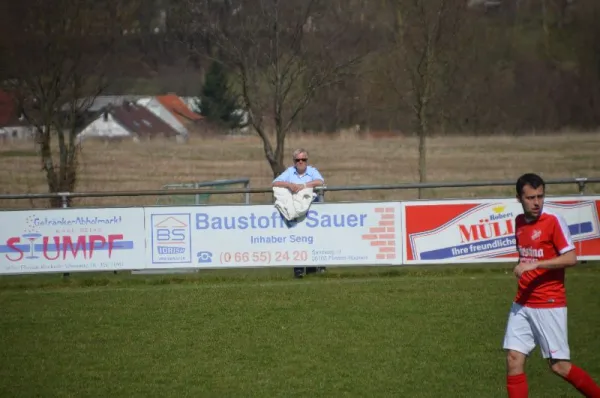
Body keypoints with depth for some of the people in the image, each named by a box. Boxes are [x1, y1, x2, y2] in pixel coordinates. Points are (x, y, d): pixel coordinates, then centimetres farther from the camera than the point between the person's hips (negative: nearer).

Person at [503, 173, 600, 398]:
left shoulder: (554, 221, -10)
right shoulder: (519, 222, 9)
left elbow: (571, 258, -18)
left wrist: (535, 264, -24)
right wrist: (521, 267, 9)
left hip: (549, 305, -6)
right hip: (522, 304, 6)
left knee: (559, 366, -4)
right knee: (514, 360, -3)